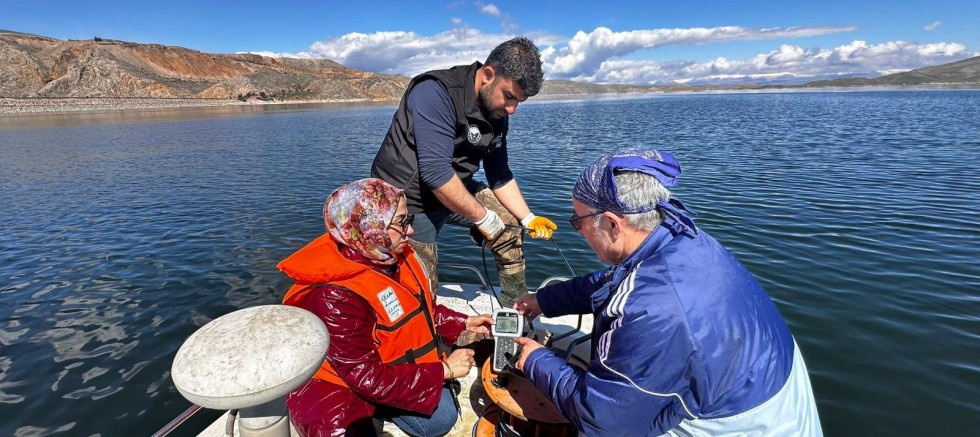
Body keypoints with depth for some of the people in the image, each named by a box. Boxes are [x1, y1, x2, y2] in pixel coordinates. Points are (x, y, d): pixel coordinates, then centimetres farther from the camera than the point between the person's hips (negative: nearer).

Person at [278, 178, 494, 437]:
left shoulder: (390, 255, -11)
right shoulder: (335, 296, -34)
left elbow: (418, 309, 8)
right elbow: (368, 378, -29)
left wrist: (463, 323, -1)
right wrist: (443, 371, -24)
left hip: (392, 365, 7)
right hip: (341, 385, -7)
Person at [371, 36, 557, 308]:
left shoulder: (497, 112, -1)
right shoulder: (436, 93, -26)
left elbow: (499, 174, 7)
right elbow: (436, 172, -33)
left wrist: (528, 219, 0)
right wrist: (483, 218, -24)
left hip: (455, 188, 8)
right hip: (409, 200, -7)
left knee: (509, 222, 7)